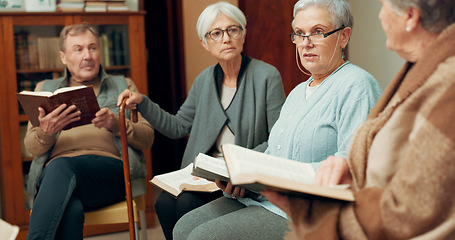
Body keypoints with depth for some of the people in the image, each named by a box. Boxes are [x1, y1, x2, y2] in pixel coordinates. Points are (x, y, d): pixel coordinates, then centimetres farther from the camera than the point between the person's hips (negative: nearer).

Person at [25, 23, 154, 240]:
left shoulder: (123, 86, 25)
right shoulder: (45, 89, 27)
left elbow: (147, 138, 14)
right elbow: (32, 147, 14)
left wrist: (117, 125, -8)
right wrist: (45, 132, -11)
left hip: (110, 168, 0)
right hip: (54, 171, 1)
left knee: (62, 166, -37)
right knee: (70, 211, -39)